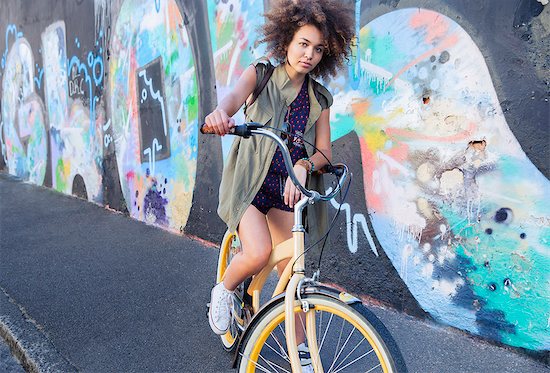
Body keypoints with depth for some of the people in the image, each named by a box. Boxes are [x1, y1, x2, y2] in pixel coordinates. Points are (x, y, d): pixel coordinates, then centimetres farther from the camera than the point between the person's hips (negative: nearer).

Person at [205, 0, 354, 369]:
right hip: (249, 180, -2)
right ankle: (224, 290, 10)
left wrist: (302, 166, -20)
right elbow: (235, 95, -23)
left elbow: (324, 151, 3)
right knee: (259, 254, -24)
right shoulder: (261, 73, -1)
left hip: (288, 185, 3)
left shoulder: (319, 98, 6)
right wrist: (221, 111, -48)